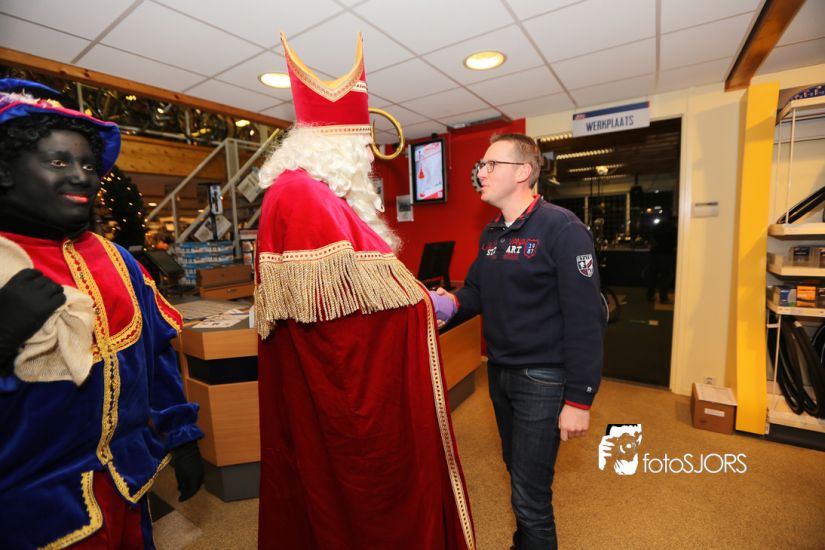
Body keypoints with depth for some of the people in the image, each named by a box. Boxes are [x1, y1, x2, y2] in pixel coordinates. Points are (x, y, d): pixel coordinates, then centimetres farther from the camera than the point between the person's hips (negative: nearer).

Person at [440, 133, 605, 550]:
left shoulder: (562, 229, -17)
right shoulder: (490, 233, 7)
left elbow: (585, 320, -19)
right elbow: (476, 291, 9)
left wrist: (579, 400, -18)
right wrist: (450, 305, -14)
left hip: (542, 379, -7)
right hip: (498, 372, 7)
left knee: (530, 494, 7)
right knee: (516, 470, 26)